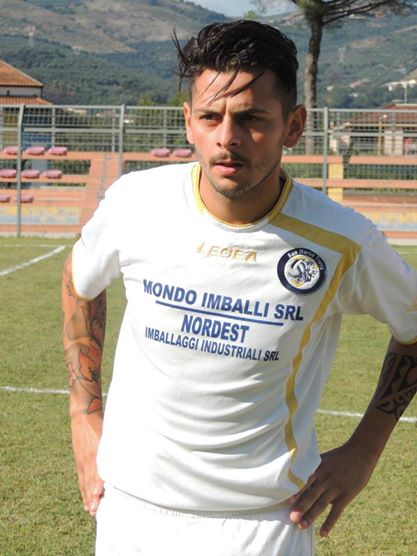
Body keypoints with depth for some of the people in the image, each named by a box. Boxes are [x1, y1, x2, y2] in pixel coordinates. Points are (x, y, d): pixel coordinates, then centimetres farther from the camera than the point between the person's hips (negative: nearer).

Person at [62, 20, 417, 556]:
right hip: (129, 509, 3)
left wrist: (364, 450, -2)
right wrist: (84, 420, 5)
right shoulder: (135, 201, -12)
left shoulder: (342, 243, -16)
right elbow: (80, 281, 9)